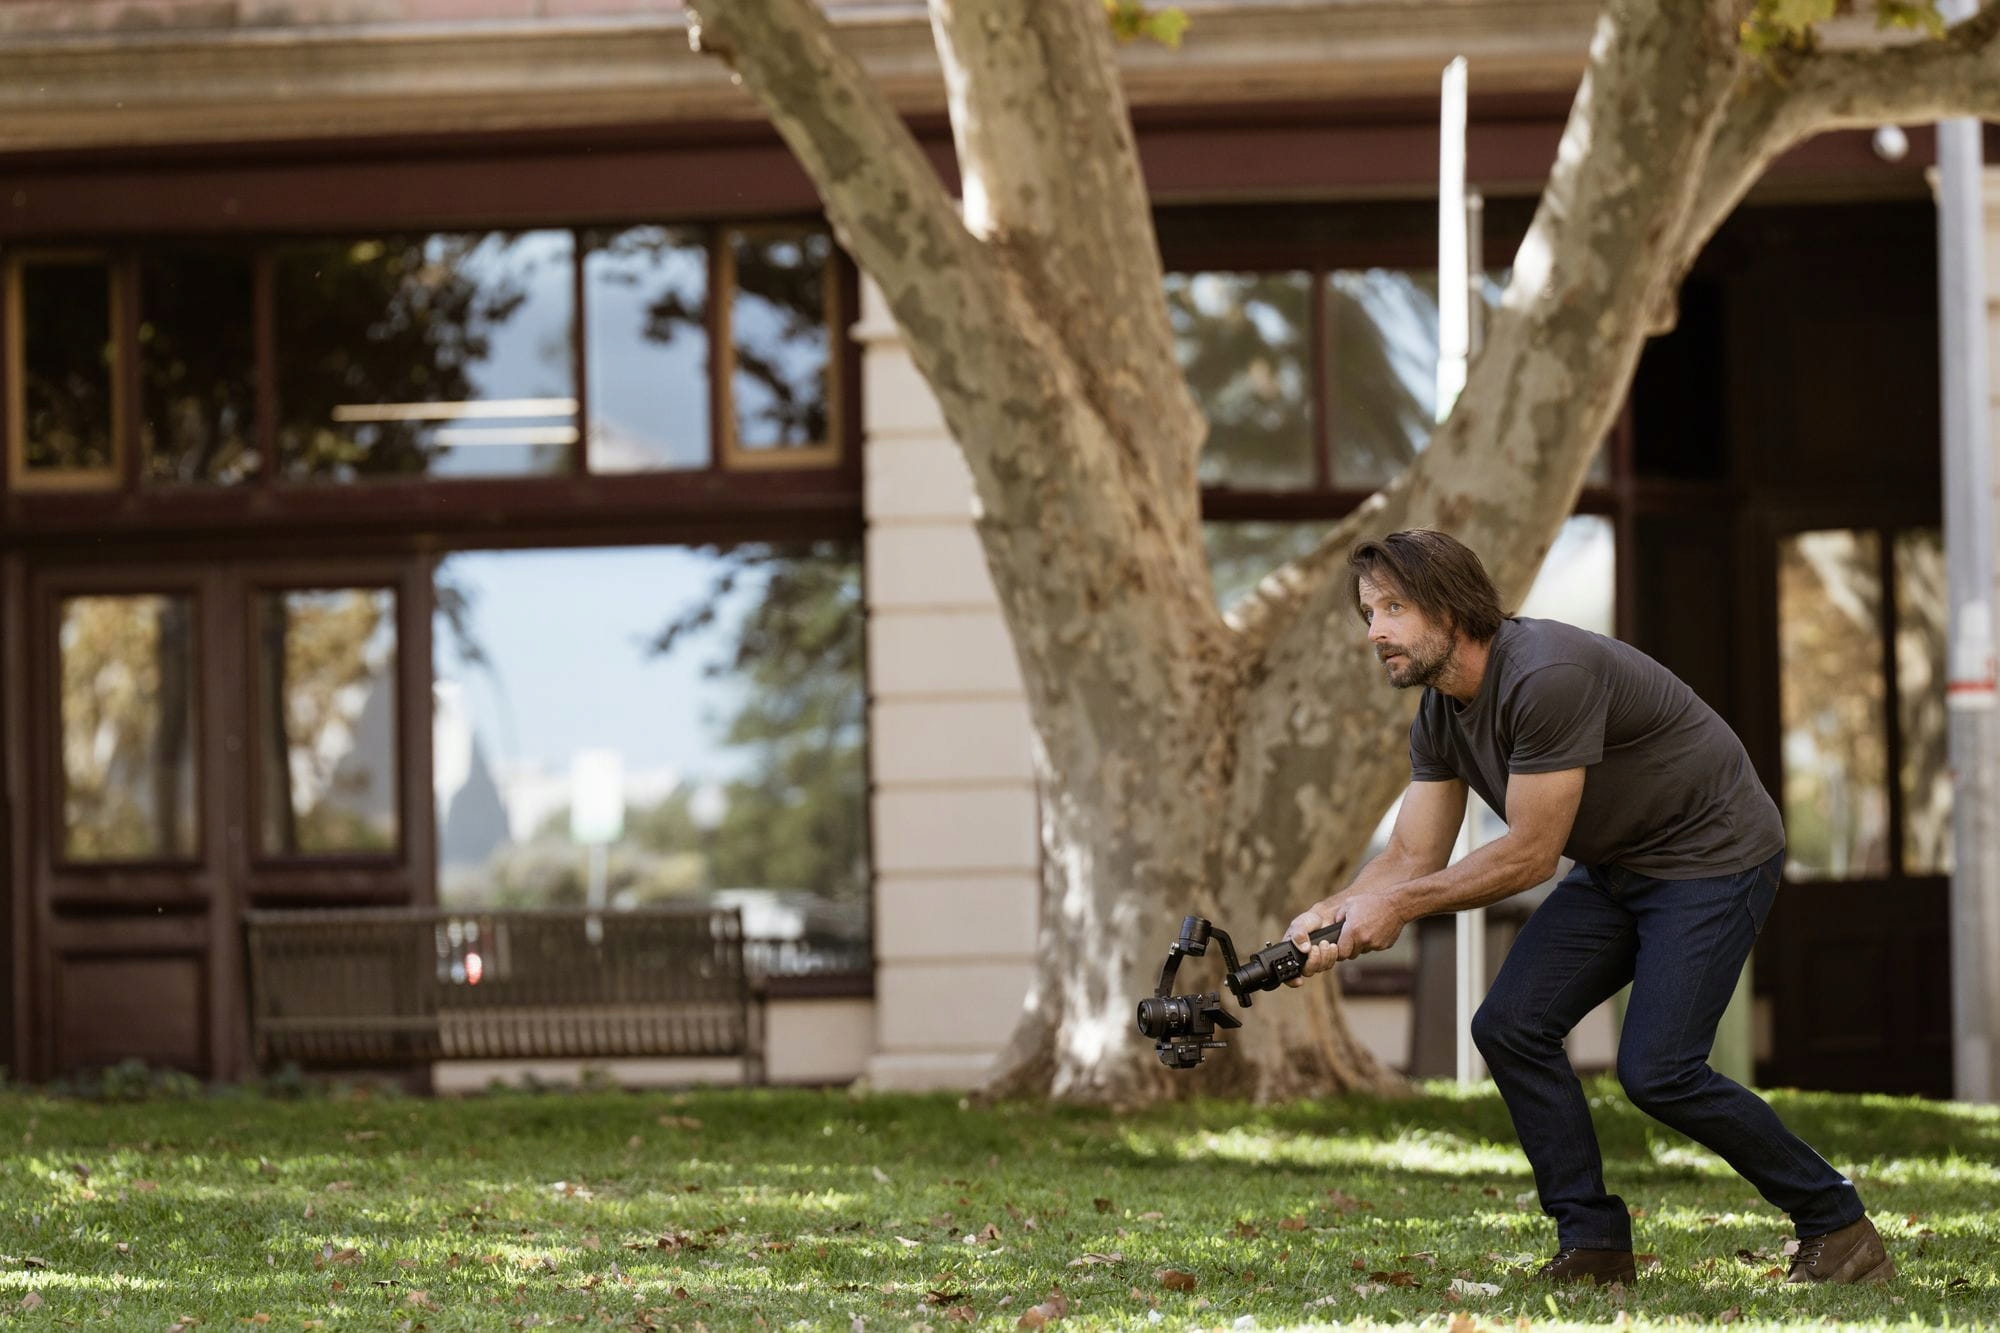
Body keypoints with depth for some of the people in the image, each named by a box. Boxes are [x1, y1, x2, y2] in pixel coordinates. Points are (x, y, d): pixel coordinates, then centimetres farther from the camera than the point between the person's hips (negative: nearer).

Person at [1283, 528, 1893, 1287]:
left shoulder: (1548, 676, -30)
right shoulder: (1440, 719, 0)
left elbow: (1529, 855, -27)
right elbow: (1412, 855, 0)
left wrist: (1398, 904, -24)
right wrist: (1331, 913, -19)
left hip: (1714, 855, -9)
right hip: (1615, 869, 9)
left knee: (1656, 1069, -17)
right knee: (1511, 1026, -5)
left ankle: (1835, 1223, -1)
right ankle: (1593, 1241, 2)